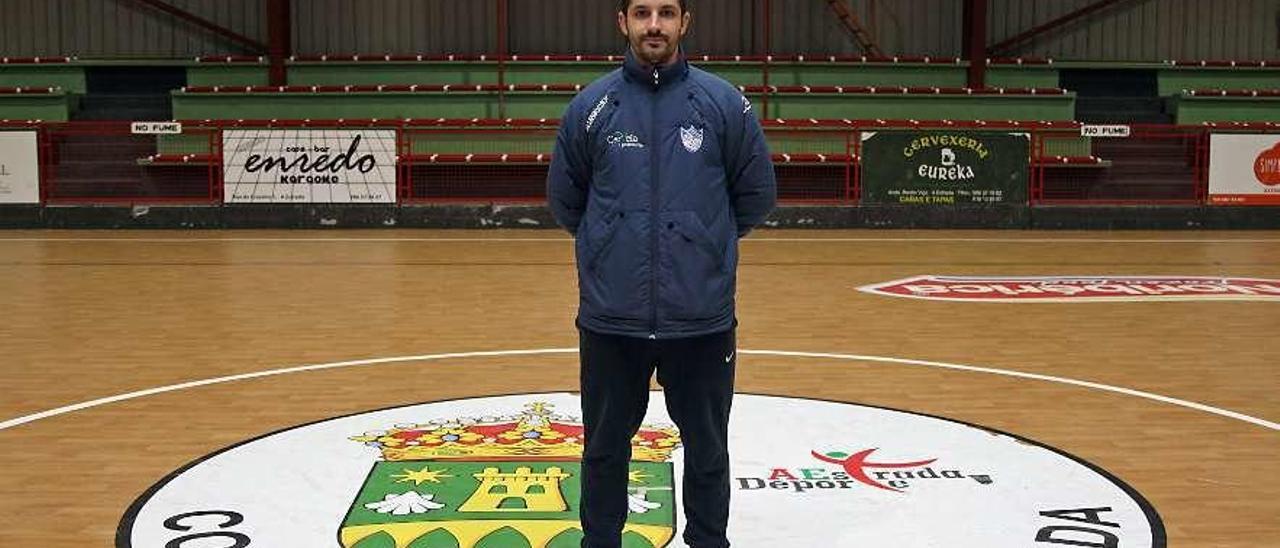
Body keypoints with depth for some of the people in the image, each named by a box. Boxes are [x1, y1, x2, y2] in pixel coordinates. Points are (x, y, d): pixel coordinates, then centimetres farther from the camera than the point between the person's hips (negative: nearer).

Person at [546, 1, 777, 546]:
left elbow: (757, 194, 7)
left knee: (707, 449, 12)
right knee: (605, 449, 13)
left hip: (702, 319, 0)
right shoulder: (590, 107, 0)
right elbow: (564, 200, 11)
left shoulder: (725, 103, -2)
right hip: (610, 319, 1)